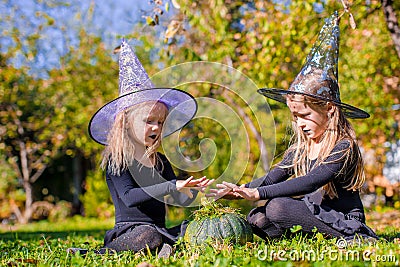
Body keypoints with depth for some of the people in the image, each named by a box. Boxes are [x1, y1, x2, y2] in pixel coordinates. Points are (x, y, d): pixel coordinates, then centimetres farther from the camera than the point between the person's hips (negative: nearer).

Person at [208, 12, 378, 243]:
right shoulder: (300, 148, 9)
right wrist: (241, 190, -16)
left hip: (343, 223, -7)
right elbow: (273, 177, 3)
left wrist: (258, 193, -31)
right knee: (257, 218, -10)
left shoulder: (344, 147, -15)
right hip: (313, 215, 7)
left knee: (278, 207, -27)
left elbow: (311, 182, -27)